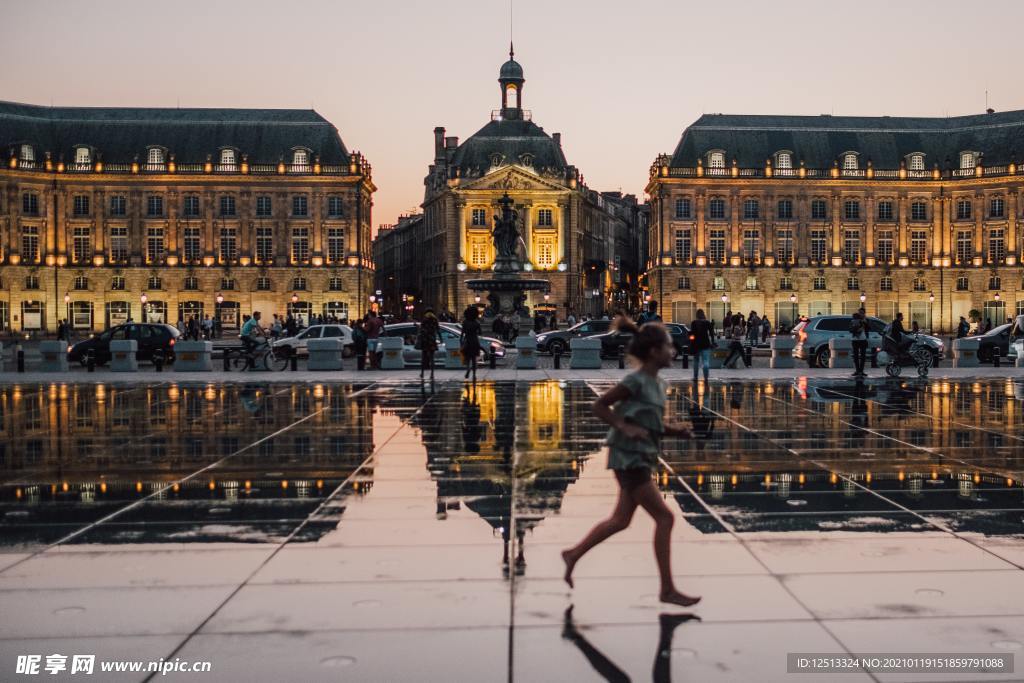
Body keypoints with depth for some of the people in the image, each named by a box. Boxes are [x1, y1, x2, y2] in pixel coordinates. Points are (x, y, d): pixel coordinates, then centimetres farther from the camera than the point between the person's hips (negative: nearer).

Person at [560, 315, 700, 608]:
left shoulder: (657, 383, 10)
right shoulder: (635, 381, -17)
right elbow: (599, 406, -13)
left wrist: (673, 430, 1)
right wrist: (625, 428, -22)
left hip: (641, 458, 9)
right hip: (629, 459, -9)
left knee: (621, 520, 16)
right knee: (664, 517, -7)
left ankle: (573, 554, 31)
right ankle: (668, 589, 1)